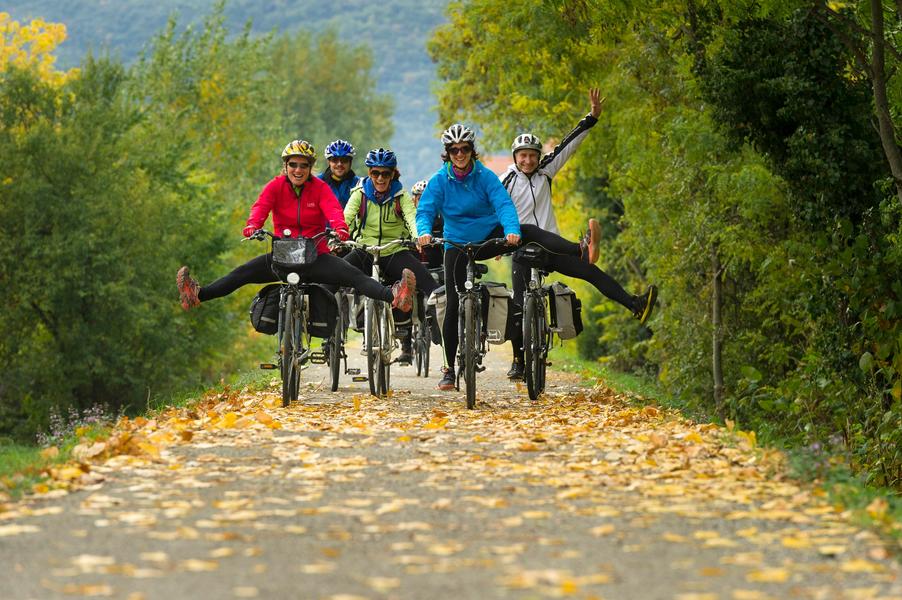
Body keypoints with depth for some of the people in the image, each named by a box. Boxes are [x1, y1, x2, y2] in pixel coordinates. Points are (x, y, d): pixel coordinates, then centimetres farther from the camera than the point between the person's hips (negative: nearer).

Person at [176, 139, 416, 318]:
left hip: (316, 256, -1)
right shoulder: (276, 186, 0)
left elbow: (333, 210, -18)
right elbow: (260, 207, -17)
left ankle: (394, 296, -41)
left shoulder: (320, 188, -2)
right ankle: (198, 295, -29)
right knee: (244, 272, -19)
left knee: (353, 275, -24)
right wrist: (252, 227, -39)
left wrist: (340, 230, -41)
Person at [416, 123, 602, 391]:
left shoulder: (485, 176, -10)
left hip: (489, 238, 0)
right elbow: (425, 211, -18)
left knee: (528, 232, -26)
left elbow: (504, 204, -22)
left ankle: (582, 250, -46)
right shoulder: (439, 181, -10)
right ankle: (449, 369, 5)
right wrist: (424, 232, -42)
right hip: (457, 246, 0)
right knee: (454, 304, -3)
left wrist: (511, 230, -42)